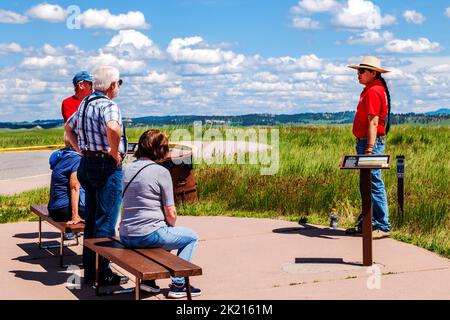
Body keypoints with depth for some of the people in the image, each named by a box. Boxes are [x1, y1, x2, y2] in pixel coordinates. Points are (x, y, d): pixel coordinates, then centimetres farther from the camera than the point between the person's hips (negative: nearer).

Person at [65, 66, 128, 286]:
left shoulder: (85, 103, 12)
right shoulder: (108, 105, -16)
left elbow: (68, 127, 26)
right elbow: (113, 129, -36)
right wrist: (115, 152, -21)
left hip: (87, 163, 9)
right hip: (107, 166, -9)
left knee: (91, 220, 15)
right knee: (106, 222, -2)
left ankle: (89, 271, 22)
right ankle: (103, 274, 4)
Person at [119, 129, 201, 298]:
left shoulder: (129, 168, 8)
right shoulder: (161, 172, -12)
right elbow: (170, 213, -11)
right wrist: (171, 227, 13)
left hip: (126, 236, 7)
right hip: (149, 235, -7)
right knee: (191, 237, 15)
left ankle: (148, 279, 26)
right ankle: (178, 284, 10)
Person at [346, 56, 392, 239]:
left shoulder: (373, 91, -14)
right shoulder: (371, 90, 18)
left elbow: (373, 123, -21)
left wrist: (369, 149, -25)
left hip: (371, 142, -11)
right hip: (365, 142, 11)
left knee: (374, 184, -9)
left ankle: (382, 227, -5)